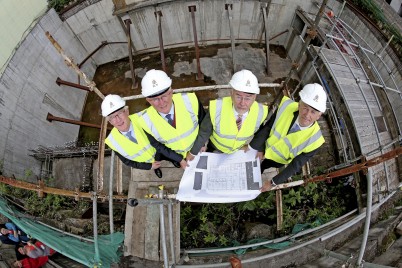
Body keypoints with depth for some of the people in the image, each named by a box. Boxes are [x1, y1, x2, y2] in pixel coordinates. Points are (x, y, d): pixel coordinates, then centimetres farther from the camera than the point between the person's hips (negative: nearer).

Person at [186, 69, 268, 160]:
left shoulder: (261, 113, -32)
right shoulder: (217, 108, -38)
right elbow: (204, 132, -20)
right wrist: (193, 152, -7)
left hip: (240, 150, 2)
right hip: (215, 148, -1)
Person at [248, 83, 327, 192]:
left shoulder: (314, 139, -36)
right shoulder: (287, 106, -34)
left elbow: (296, 165, -24)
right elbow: (267, 127, -17)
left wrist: (273, 182, -20)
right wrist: (258, 148, -14)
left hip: (277, 161, -1)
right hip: (265, 146, 1)